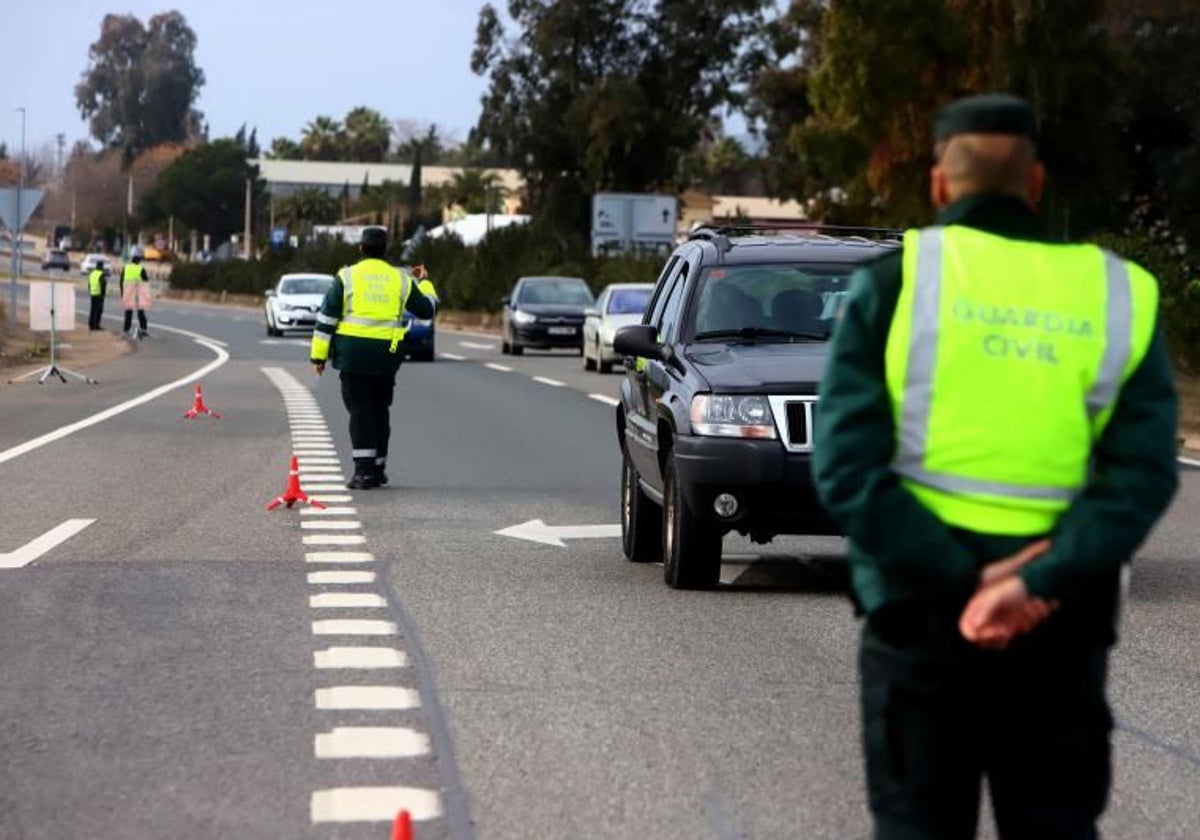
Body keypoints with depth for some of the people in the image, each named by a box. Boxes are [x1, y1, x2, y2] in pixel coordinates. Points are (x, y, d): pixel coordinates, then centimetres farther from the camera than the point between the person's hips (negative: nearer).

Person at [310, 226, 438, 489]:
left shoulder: (347, 276, 1)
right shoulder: (401, 279, 8)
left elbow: (327, 317, -1)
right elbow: (427, 309, 18)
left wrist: (319, 354, 3)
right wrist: (423, 282, 37)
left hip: (353, 353, -2)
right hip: (386, 355, 2)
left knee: (360, 410, -2)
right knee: (380, 410, 15)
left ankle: (364, 470, -12)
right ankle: (378, 468, 21)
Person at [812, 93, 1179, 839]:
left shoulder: (895, 281, -2)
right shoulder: (1119, 296, 3)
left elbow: (847, 466, -11)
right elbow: (1143, 474, -8)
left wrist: (960, 578, -13)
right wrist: (1039, 581, -16)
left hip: (922, 603, -1)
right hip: (1060, 616, 1)